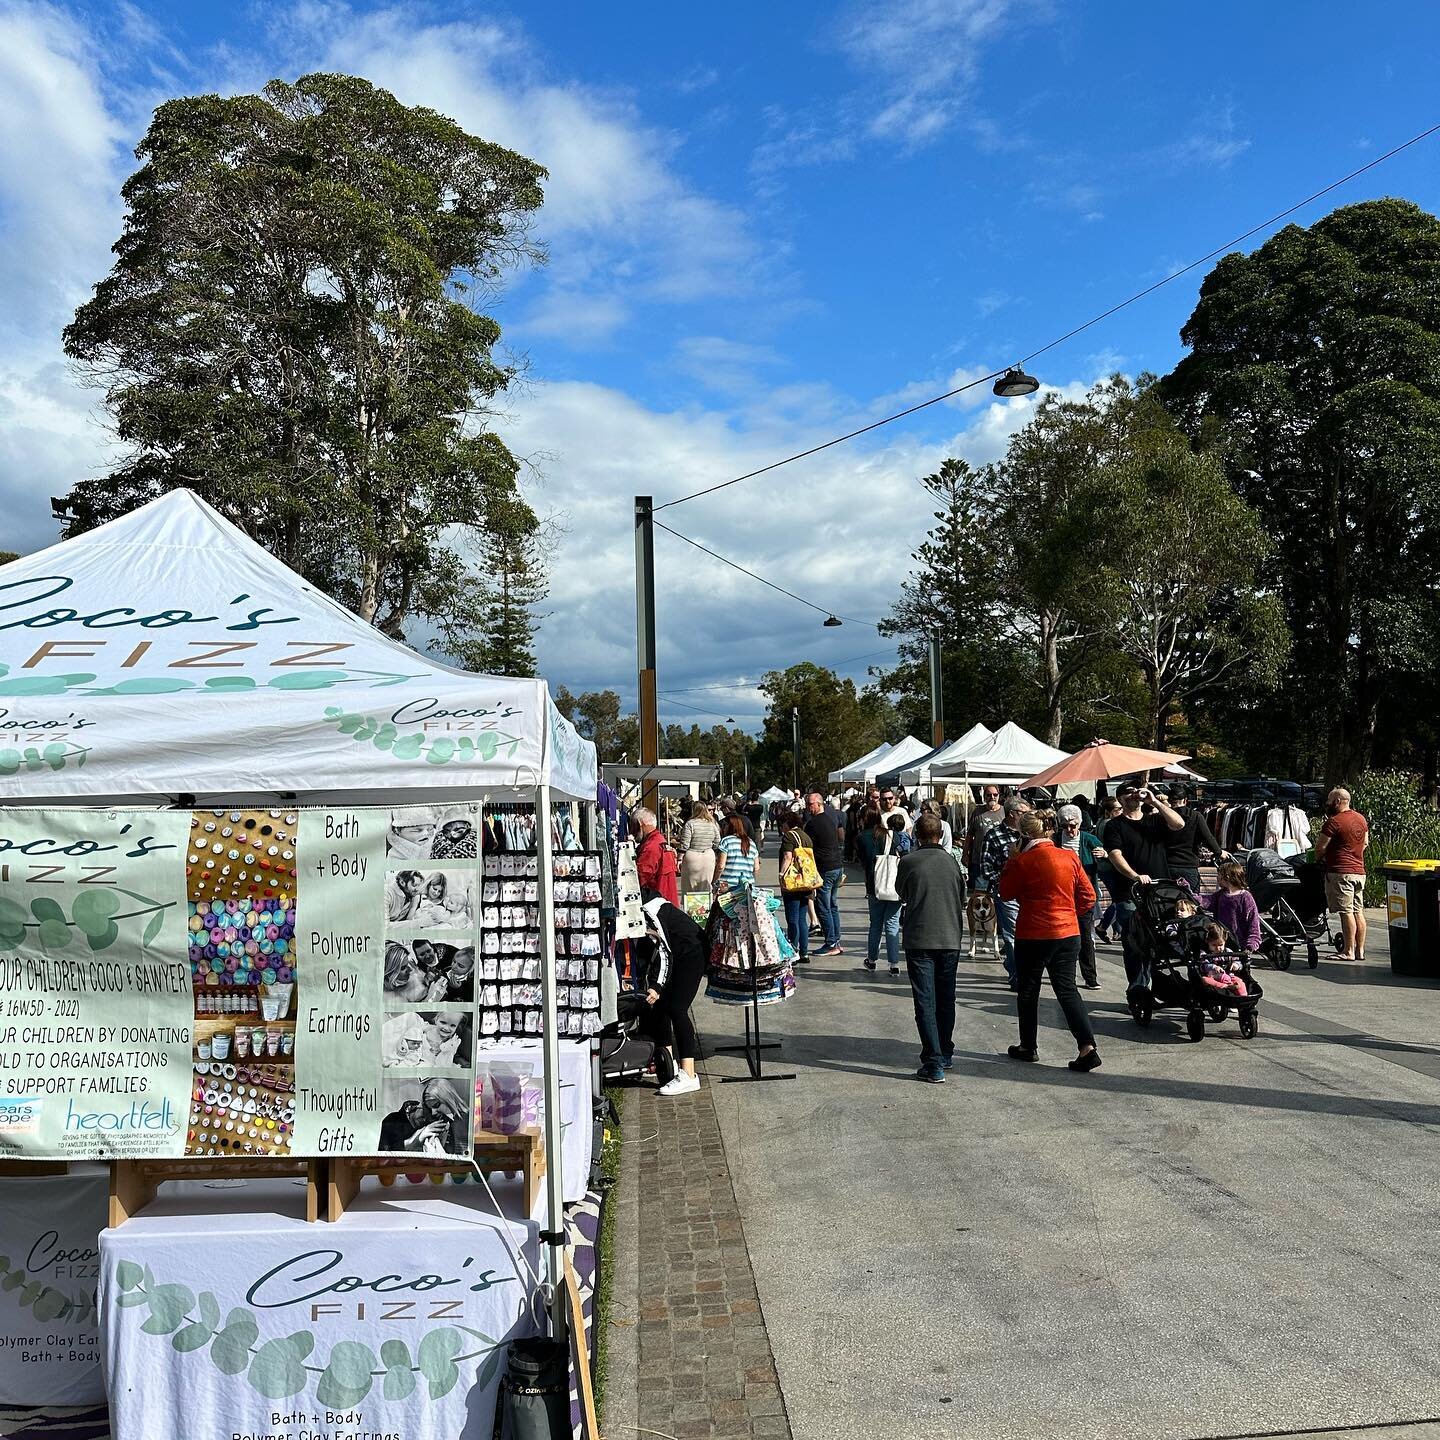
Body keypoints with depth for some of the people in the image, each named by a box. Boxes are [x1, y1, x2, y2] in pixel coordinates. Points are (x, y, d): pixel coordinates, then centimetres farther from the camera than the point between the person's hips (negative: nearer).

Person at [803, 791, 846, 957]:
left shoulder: (812, 824, -15)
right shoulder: (833, 815, 8)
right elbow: (842, 836, 24)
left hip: (825, 869, -8)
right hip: (838, 865, 8)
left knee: (823, 907, -1)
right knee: (833, 905, 16)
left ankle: (831, 945, 1)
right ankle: (837, 942, 19)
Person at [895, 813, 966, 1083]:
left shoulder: (908, 862, -8)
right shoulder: (951, 862, 2)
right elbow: (962, 899, 12)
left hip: (919, 941, -3)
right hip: (951, 939, 4)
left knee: (925, 1003, 0)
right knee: (946, 1000, 18)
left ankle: (934, 1064, -5)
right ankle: (945, 1054, 31)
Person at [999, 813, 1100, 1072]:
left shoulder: (1022, 861, -13)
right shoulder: (1070, 857, 0)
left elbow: (1006, 894, 1)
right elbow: (1088, 896, 4)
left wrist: (1010, 861, 4)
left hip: (1033, 936, -4)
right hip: (1068, 933, 4)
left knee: (1028, 990, 12)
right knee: (1067, 989, 7)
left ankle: (1028, 1046, 22)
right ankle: (1087, 1047, -5)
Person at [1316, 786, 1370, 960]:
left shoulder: (1334, 822, -14)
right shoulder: (1361, 819, 12)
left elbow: (1320, 848, -12)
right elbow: (1365, 842, 24)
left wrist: (1318, 858, 7)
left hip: (1340, 872, -9)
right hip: (1359, 871, 9)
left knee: (1346, 912, -7)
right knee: (1358, 911, 10)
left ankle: (1348, 951, -7)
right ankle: (1360, 950, 13)